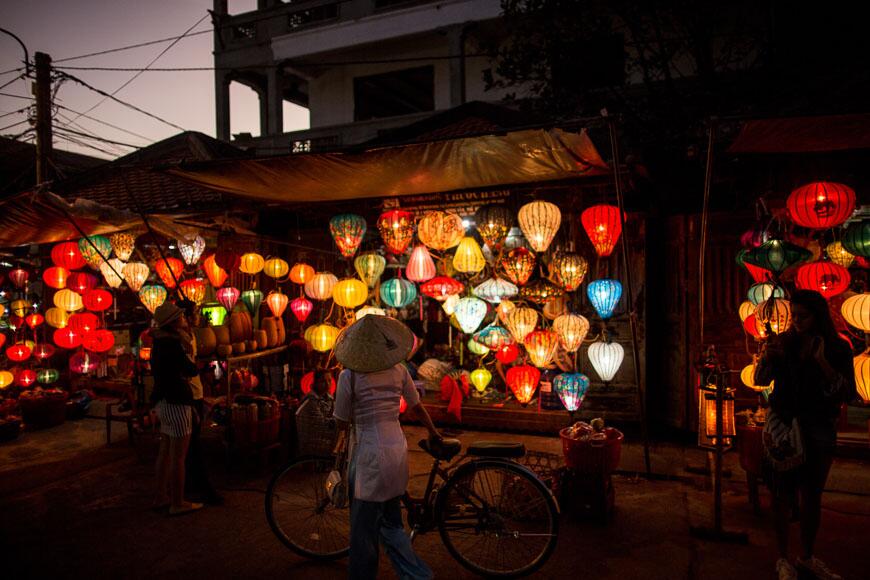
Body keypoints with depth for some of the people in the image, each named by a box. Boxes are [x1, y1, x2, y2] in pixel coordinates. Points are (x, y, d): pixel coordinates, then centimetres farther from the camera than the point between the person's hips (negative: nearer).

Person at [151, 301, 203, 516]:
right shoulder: (172, 344, -20)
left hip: (163, 402, 10)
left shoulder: (159, 342, 10)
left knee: (165, 452, 18)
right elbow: (191, 370, -17)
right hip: (176, 403, -10)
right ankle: (177, 504, 6)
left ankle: (161, 497, 29)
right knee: (178, 456, -2)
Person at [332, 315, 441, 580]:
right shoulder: (399, 370, 2)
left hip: (369, 453, -5)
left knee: (364, 528, 11)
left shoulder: (349, 375, -11)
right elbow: (417, 407, 14)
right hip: (397, 448, 6)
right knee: (391, 523, 20)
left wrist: (340, 438, 20)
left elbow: (342, 421, -3)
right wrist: (433, 432, 31)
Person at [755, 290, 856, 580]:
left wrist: (822, 361, -22)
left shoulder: (838, 348, -4)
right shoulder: (783, 342, -2)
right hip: (784, 425, -1)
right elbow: (760, 380, 1)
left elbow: (848, 392, -10)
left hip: (820, 428, 1)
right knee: (784, 494, 0)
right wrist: (766, 357, -19)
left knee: (812, 496, 11)